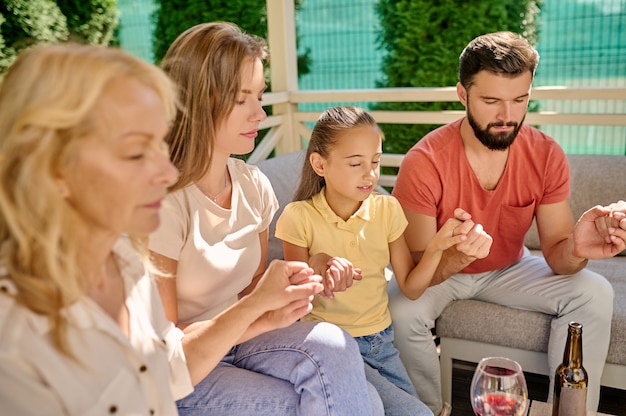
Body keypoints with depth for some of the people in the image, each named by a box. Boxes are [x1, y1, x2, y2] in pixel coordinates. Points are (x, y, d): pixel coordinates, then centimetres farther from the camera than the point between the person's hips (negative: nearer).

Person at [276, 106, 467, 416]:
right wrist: (319, 274, -28)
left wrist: (435, 248, -16)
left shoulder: (386, 209, -2)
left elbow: (410, 288, 1)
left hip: (381, 341, 5)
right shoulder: (300, 217, -13)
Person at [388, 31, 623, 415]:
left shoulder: (547, 155, -16)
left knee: (595, 294, -17)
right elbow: (416, 269, -24)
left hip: (509, 268, 3)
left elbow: (554, 253, -12)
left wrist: (576, 248, -38)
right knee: (402, 312, -31)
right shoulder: (424, 162, -27)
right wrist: (456, 257, -47)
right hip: (441, 271, -3)